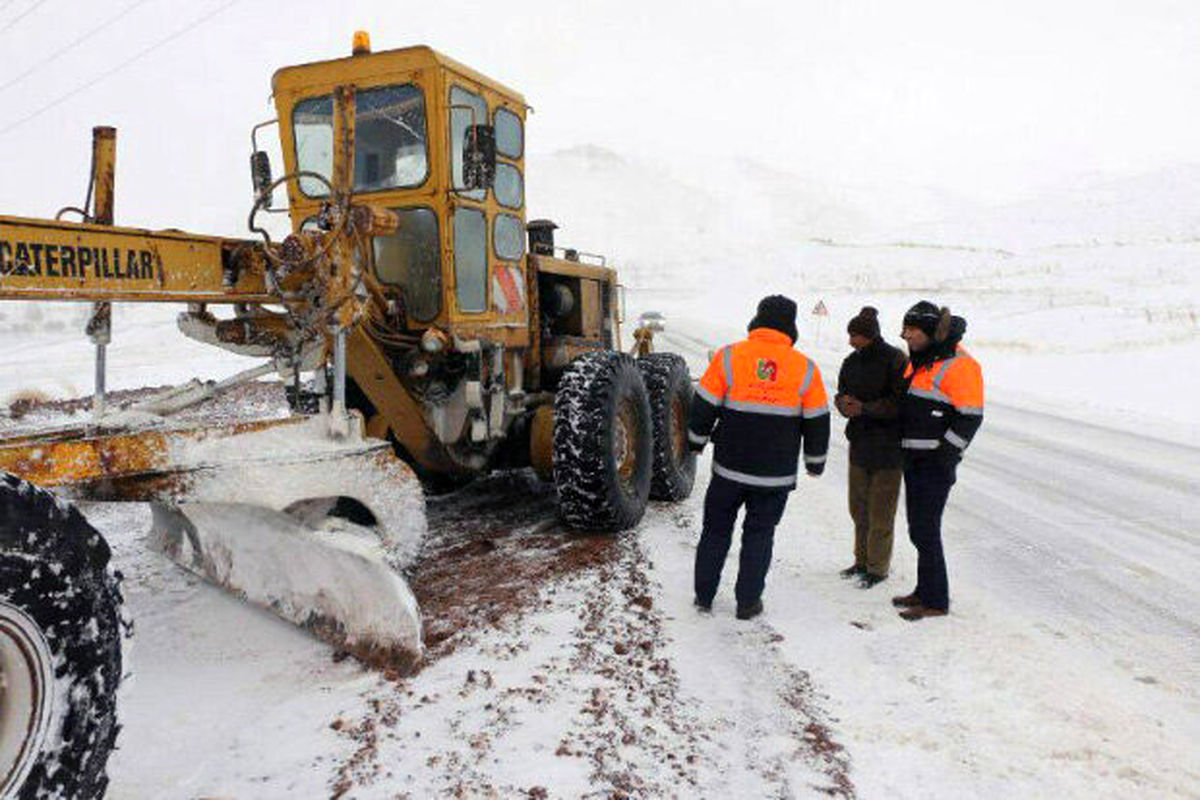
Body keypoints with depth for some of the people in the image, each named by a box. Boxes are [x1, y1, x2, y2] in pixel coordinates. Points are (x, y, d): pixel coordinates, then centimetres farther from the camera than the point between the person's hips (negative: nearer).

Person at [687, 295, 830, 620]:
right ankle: (748, 602, 18)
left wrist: (697, 440, 15)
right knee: (759, 533, 15)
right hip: (777, 474, 0)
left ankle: (704, 595, 24)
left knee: (716, 529, 15)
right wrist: (815, 462, 17)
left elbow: (703, 407, -1)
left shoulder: (728, 357, -7)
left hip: (729, 467, 0)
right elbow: (817, 422, 4)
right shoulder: (805, 368, -3)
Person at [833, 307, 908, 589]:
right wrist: (842, 402, -7)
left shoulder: (895, 361, -13)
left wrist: (864, 408, -21)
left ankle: (878, 567, 14)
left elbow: (901, 403, -16)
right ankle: (862, 560, 30)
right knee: (858, 507, 15)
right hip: (859, 442, 7)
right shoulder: (852, 361, 8)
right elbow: (841, 393, 16)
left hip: (888, 445, -7)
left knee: (880, 512, 1)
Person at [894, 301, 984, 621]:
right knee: (918, 529, 15)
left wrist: (943, 456, -17)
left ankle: (936, 601, 5)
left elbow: (970, 417, -18)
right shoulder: (918, 360, 15)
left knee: (925, 531, -5)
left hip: (936, 463, -9)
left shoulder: (958, 365, -15)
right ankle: (925, 590, 27)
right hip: (914, 460, 9)